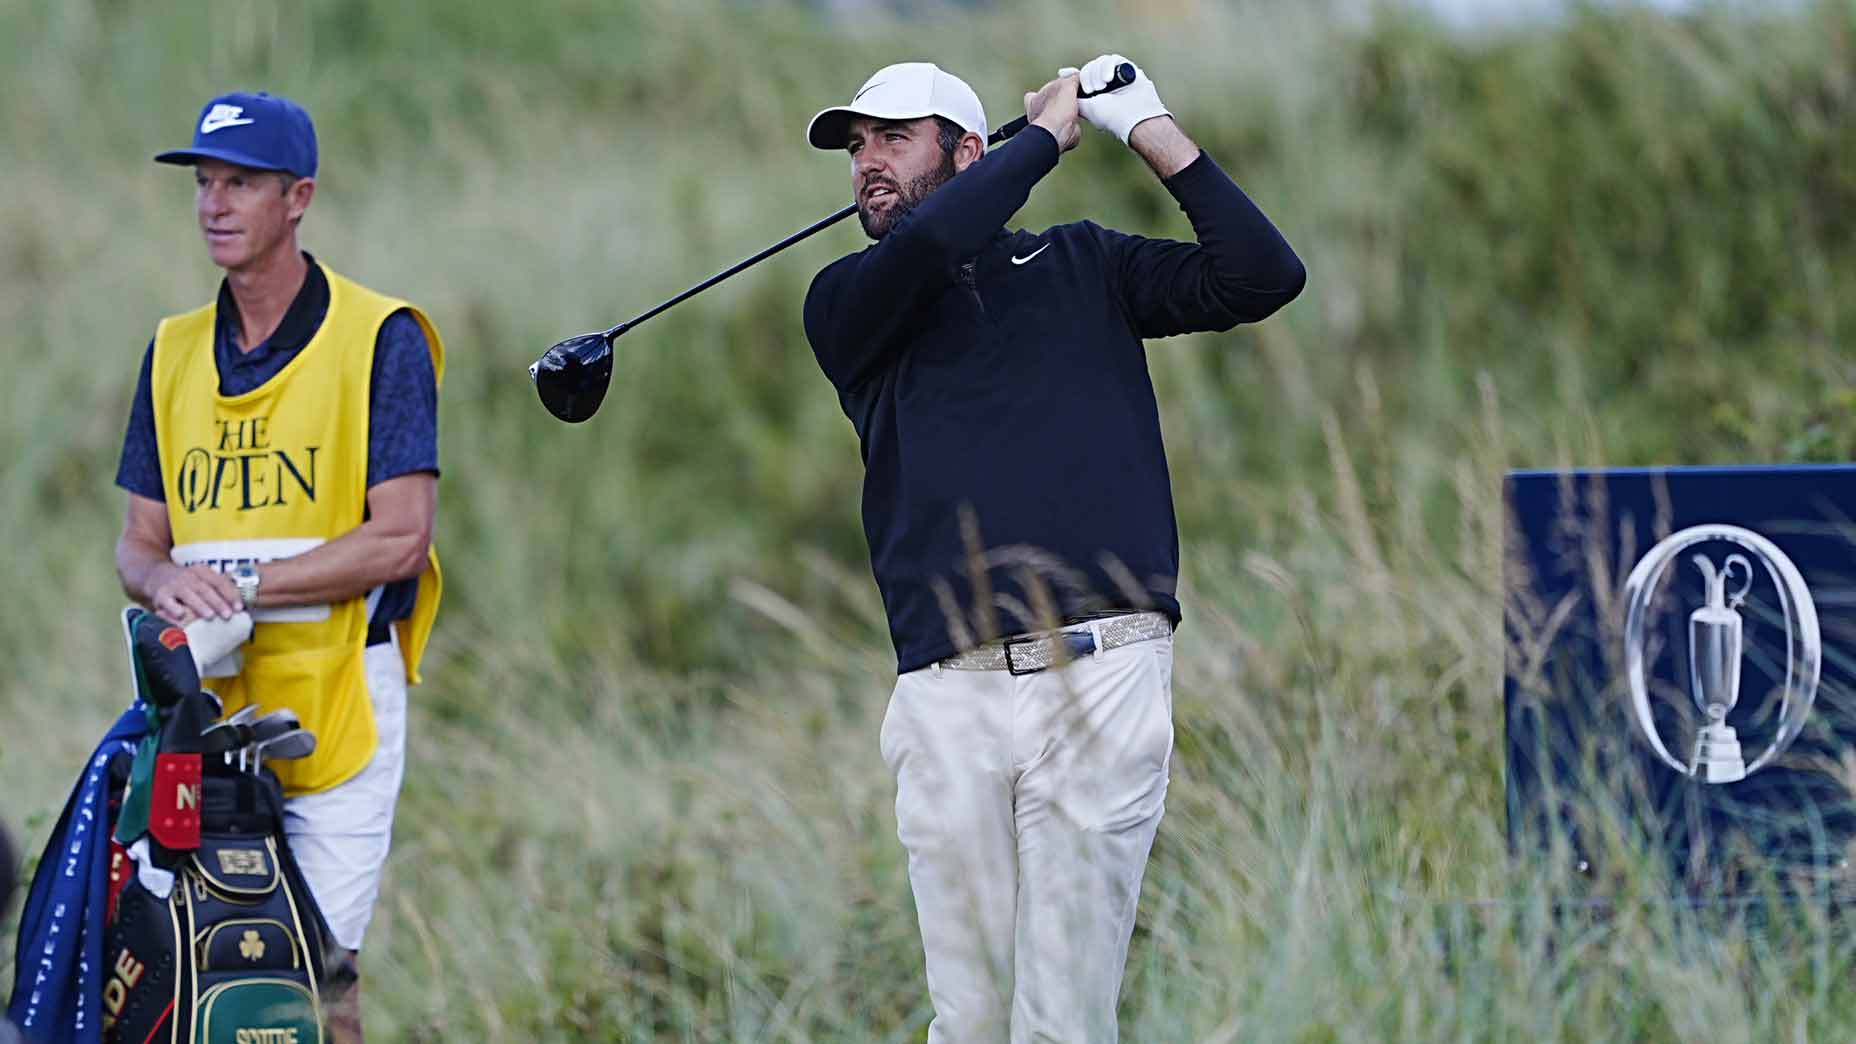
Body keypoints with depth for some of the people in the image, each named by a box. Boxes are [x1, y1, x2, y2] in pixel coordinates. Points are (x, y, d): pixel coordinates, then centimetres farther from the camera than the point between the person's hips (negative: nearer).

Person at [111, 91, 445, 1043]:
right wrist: (166, 583, -9)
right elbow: (138, 542, 15)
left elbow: (399, 539, -10)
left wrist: (244, 583, -15)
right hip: (203, 705, 5)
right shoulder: (176, 351, 15)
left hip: (336, 700, -5)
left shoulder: (380, 340, -3)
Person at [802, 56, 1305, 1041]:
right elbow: (928, 245, -9)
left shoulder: (1083, 264, 16)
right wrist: (1048, 130, 2)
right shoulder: (847, 302, 13)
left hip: (1097, 673, -1)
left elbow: (1262, 277, 5)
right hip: (947, 693, 1)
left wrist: (1151, 130, 1)